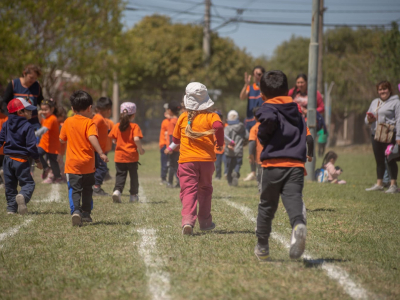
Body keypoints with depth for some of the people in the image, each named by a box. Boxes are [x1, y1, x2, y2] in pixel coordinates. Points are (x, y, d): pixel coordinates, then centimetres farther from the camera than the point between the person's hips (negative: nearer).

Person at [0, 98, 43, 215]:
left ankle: (11, 207, 10)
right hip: (21, 160, -5)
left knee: (10, 184, 14)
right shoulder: (27, 126, -11)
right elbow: (31, 145, -13)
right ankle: (23, 196, -31)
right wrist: (37, 160, -5)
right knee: (28, 182, 0)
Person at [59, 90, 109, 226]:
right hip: (88, 164, -1)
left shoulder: (68, 122, 3)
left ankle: (75, 210, -25)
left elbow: (62, 139, 13)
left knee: (74, 189, -3)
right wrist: (101, 153, -29)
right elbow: (92, 138, -25)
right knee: (87, 189, 16)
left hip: (72, 164, 1)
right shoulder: (89, 122, -8)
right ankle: (86, 213, 24)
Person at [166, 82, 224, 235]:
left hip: (186, 160, 0)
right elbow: (218, 126, -22)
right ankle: (205, 221, 25)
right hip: (206, 159, 1)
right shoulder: (211, 116, 0)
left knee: (188, 190, -6)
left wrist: (172, 146, 39)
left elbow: (176, 138, 15)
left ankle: (188, 221, -27)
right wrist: (220, 142, -3)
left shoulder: (183, 117, 6)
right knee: (204, 189, 18)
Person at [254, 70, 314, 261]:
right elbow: (308, 137, 21)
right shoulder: (297, 112, 19)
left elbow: (269, 119, -24)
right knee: (294, 199, -12)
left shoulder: (267, 108, 2)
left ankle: (262, 247, 24)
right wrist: (308, 154, 42)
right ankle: (298, 224, -46)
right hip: (296, 165, 3)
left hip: (273, 165, -3)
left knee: (267, 205, 12)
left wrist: (263, 136, -6)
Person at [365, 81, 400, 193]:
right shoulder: (375, 102, 19)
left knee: (390, 160, -4)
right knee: (379, 161, 10)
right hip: (376, 135, 7)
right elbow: (367, 119, 23)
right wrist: (369, 120, -3)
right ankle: (379, 184, 16)